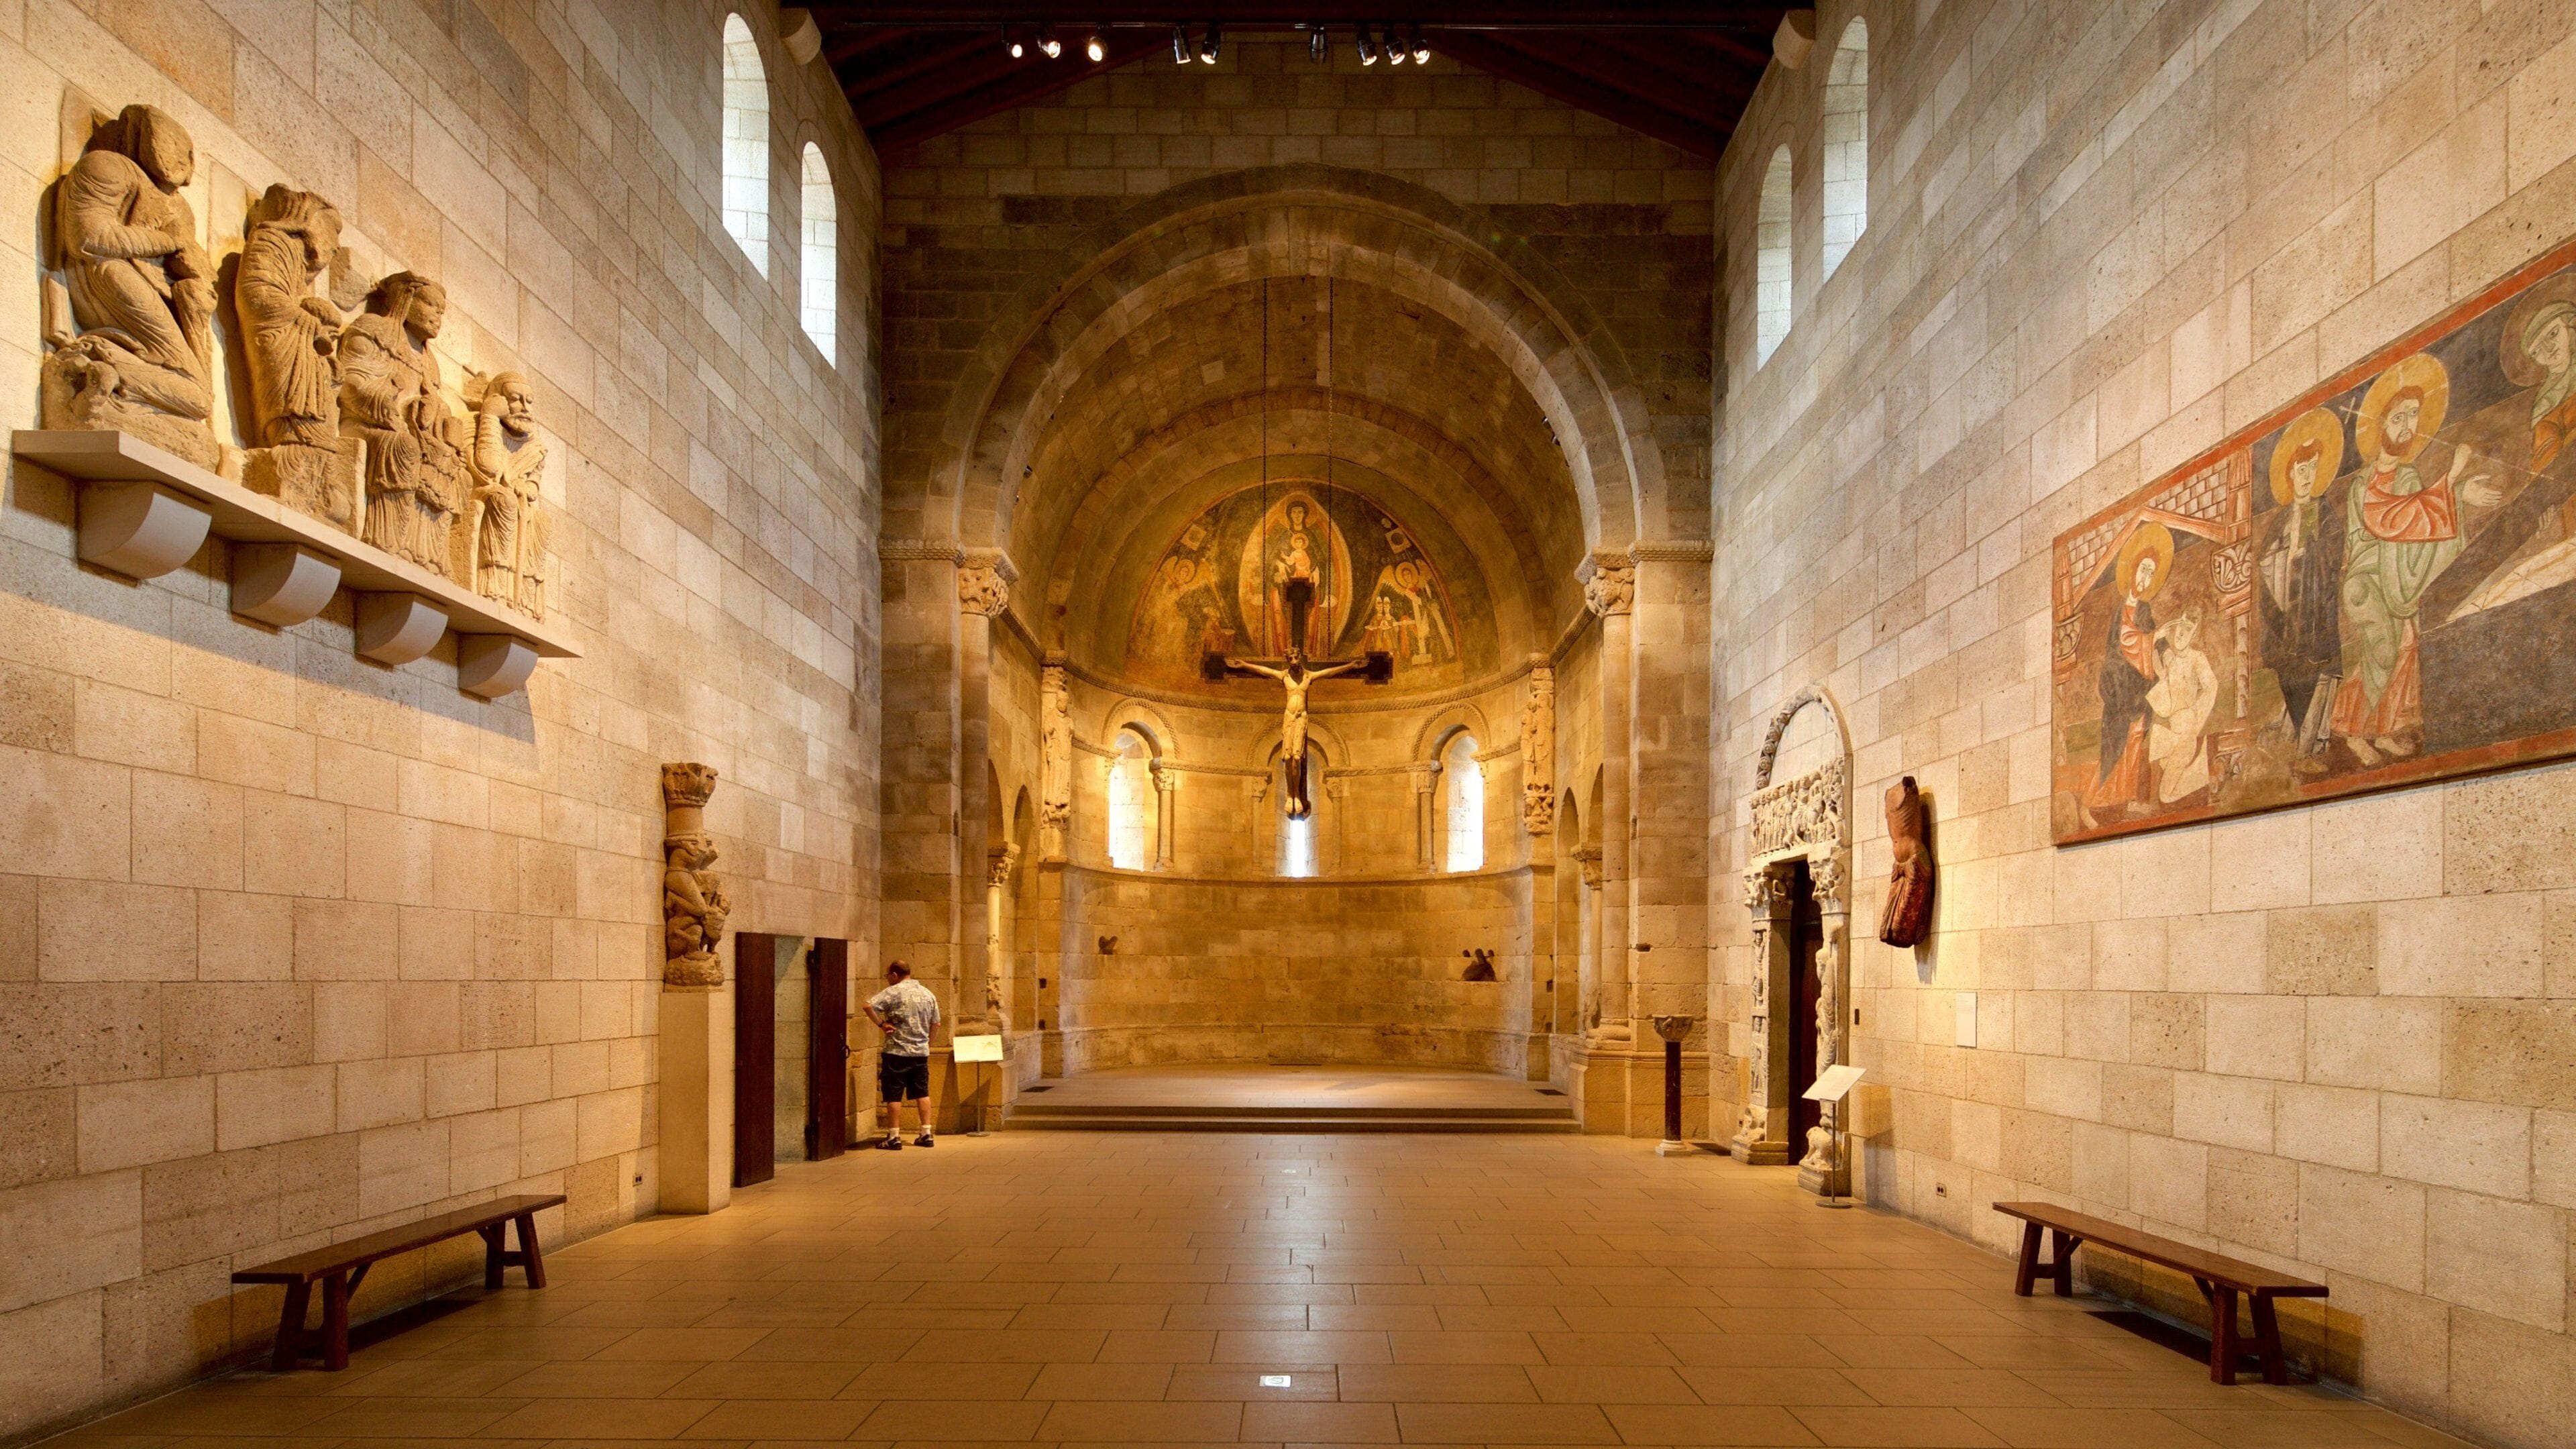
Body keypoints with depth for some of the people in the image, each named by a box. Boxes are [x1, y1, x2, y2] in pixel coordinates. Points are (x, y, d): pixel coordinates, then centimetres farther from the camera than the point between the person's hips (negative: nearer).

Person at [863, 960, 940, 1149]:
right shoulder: (928, 994, 10)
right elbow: (936, 1024, 15)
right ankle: (926, 1135, 13)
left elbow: (868, 1006, -22)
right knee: (922, 1093, 13)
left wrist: (881, 1024, -12)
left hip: (897, 1052, -6)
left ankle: (894, 1137, 3)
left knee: (893, 1096, 1)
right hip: (921, 1052, 6)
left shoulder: (894, 992, -9)